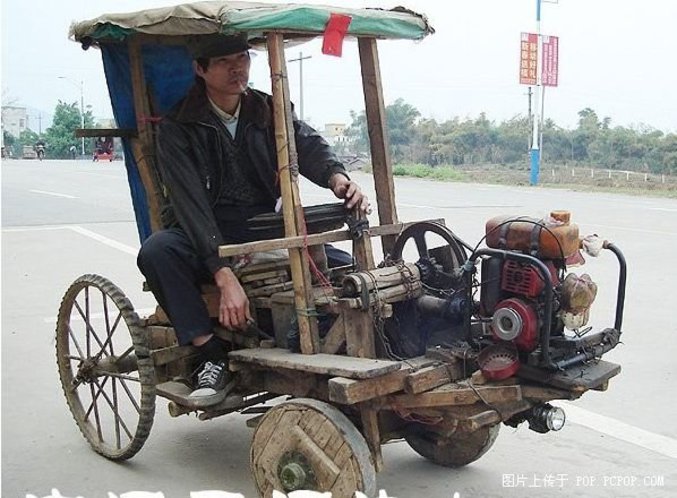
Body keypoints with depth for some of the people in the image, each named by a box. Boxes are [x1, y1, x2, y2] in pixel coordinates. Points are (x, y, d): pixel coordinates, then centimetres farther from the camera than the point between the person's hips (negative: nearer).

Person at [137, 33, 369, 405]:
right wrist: (225, 277, -32)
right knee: (156, 251, -34)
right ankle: (212, 355, -23)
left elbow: (307, 143, -11)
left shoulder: (269, 112, 7)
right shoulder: (178, 127, -7)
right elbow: (191, 205, -19)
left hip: (266, 236, 3)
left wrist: (336, 177, -37)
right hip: (205, 240, -3)